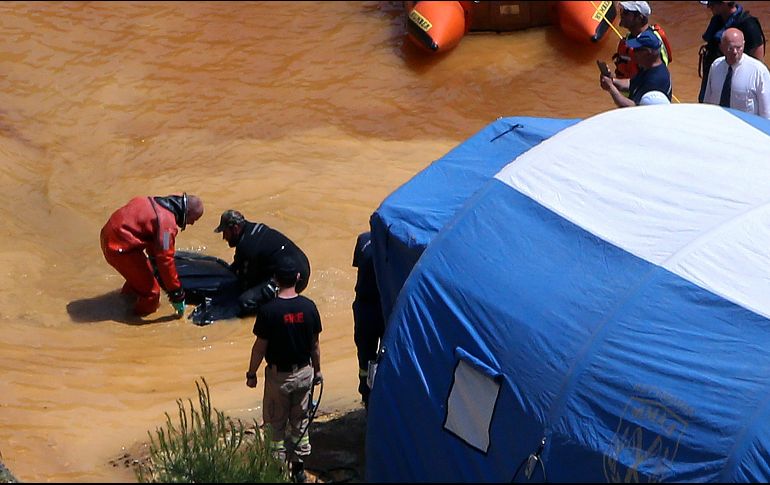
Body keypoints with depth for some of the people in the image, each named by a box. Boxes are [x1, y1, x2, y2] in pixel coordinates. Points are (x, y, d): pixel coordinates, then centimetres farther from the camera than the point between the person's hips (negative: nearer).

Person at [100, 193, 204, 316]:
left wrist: (153, 257, 40)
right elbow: (165, 260, -20)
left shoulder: (159, 204, 8)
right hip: (120, 247, -10)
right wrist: (177, 295, -12)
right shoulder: (166, 221, -22)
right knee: (151, 292, -2)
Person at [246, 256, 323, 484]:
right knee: (300, 422, 17)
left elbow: (260, 347, -12)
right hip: (304, 373, 3)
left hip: (278, 375, -3)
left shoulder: (268, 310, -19)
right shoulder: (309, 307, -8)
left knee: (276, 424, 11)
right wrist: (317, 370, 15)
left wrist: (251, 373, 2)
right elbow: (315, 344, 1)